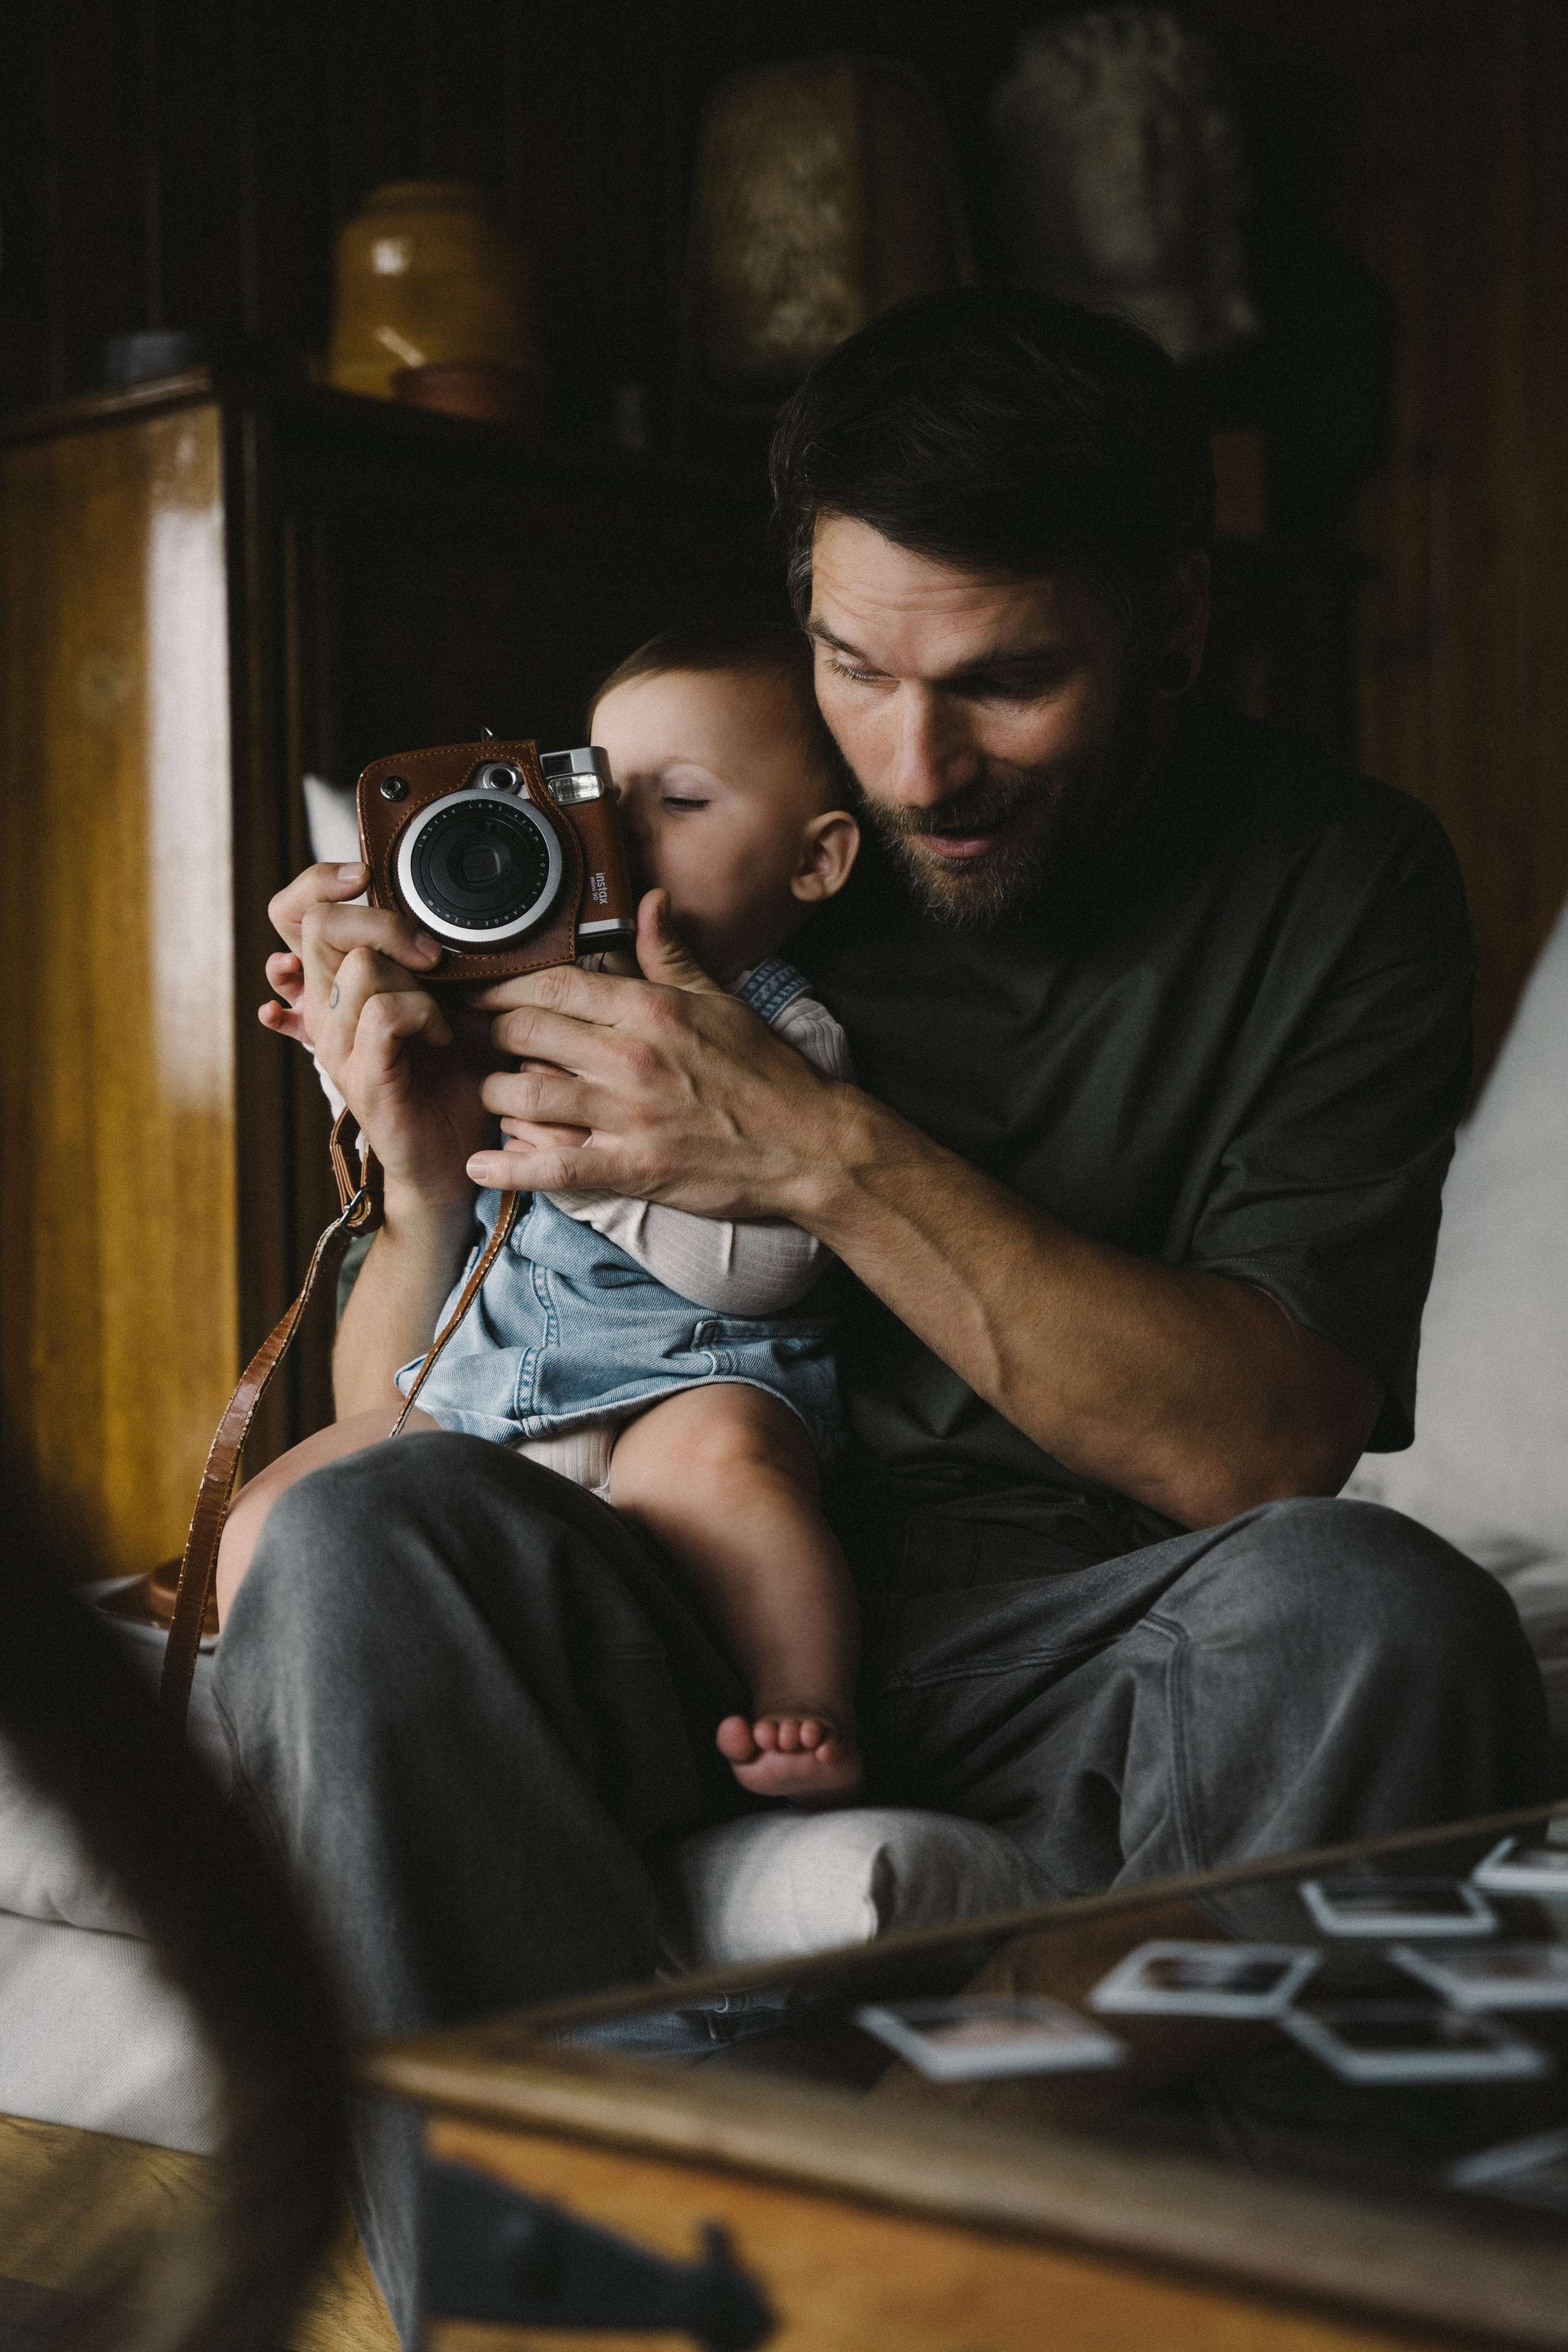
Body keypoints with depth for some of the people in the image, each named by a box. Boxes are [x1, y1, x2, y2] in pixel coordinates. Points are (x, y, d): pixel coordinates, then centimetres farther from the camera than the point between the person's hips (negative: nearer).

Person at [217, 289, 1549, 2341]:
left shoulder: (1339, 883, -2)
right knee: (355, 1544, -28)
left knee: (1376, 1620, -33)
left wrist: (836, 1161, -23)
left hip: (1083, 1634, -1)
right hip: (667, 1610, 2)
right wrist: (429, 1184, -20)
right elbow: (403, 1410, 4)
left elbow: (1270, 1448, -14)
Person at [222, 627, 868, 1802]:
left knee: (709, 1464, -40)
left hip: (688, 1378, -6)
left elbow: (761, 1267, -17)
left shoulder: (790, 1040, -4)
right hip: (484, 1374, 6)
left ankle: (808, 1720, -27)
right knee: (268, 1526, -6)